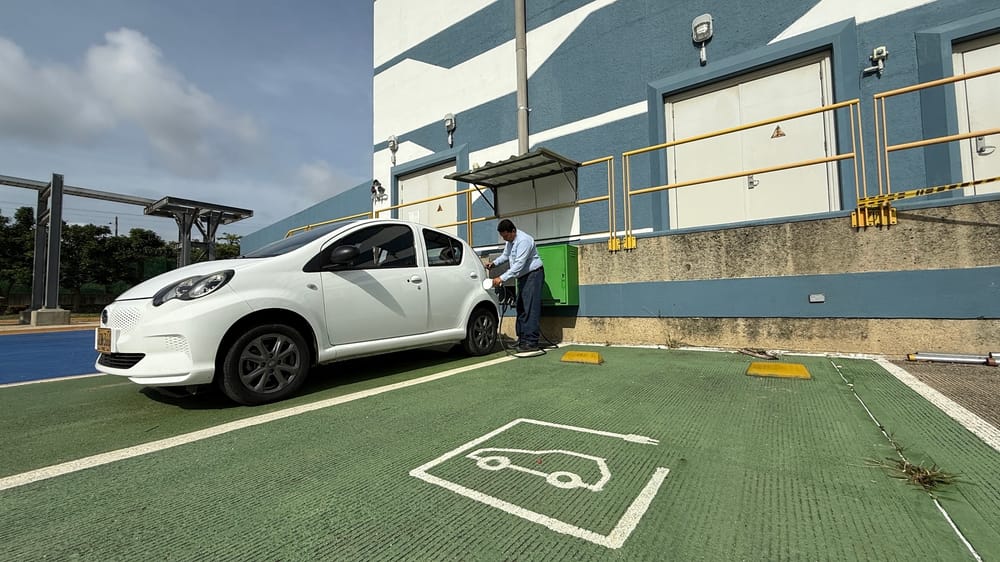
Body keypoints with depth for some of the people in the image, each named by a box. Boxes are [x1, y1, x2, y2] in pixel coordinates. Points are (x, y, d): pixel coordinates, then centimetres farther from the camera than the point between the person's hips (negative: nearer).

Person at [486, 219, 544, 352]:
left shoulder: (523, 240, -23)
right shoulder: (509, 241, 6)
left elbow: (519, 264, -29)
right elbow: (505, 255, 23)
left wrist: (502, 278, -31)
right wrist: (494, 263, 4)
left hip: (533, 274, -10)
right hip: (522, 276, 10)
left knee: (530, 308, -13)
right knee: (521, 308, 10)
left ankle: (531, 342, -12)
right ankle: (522, 339, 17)